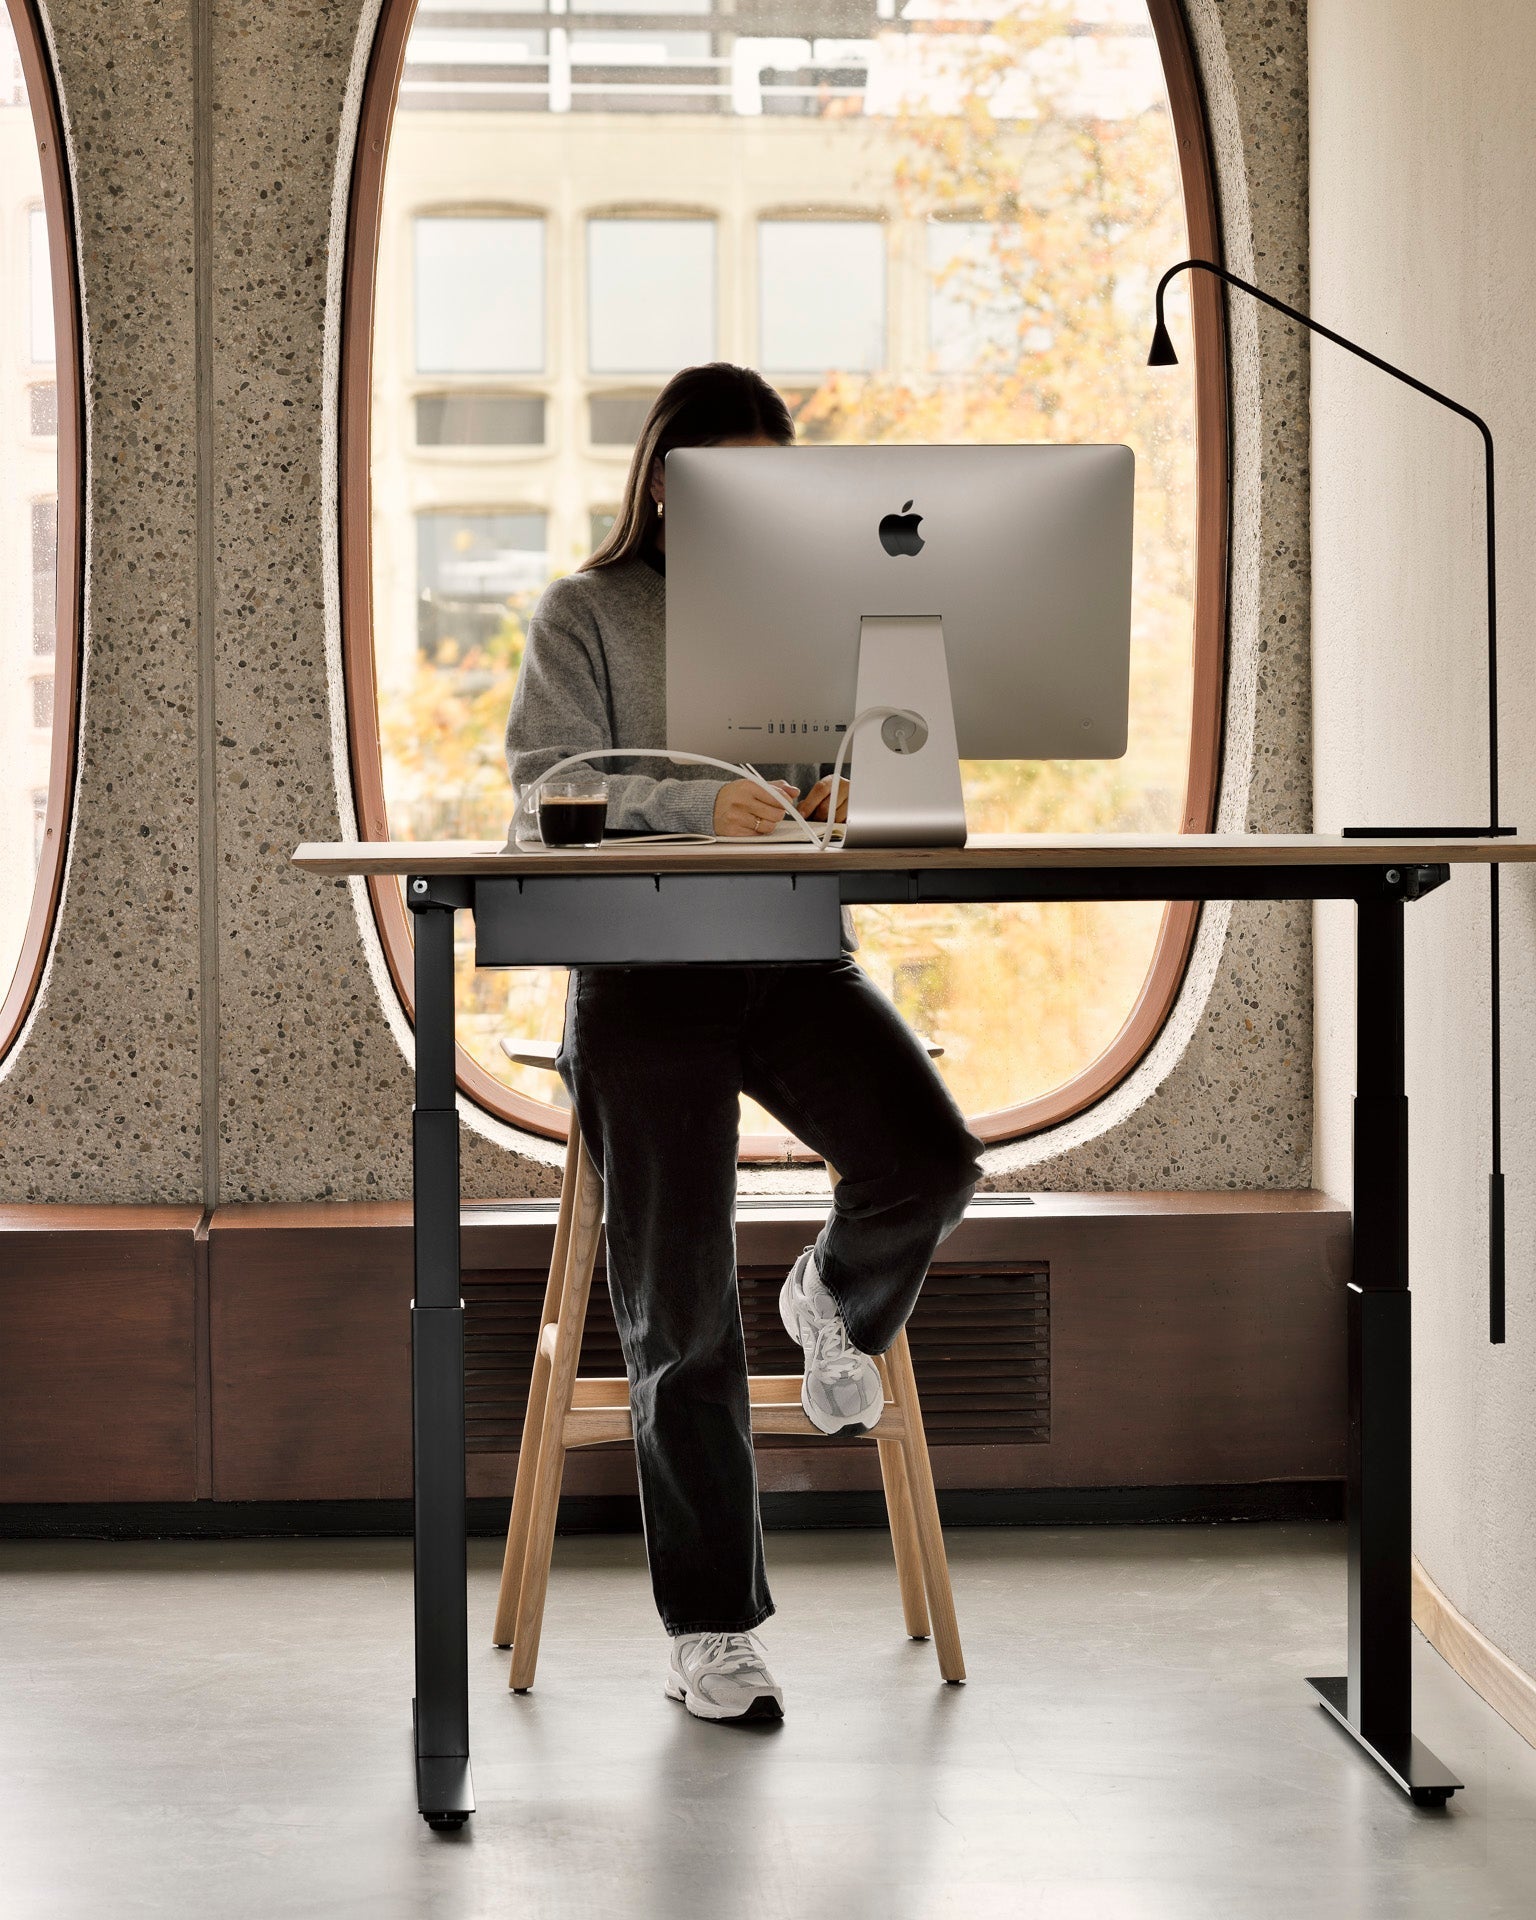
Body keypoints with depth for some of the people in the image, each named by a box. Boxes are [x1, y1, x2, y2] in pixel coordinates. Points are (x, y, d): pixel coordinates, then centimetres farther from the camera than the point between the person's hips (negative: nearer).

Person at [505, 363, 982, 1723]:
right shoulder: (586, 614, 4)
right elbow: (547, 779, -8)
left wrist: (849, 793, -8)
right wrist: (695, 802, -24)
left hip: (796, 950, 3)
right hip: (643, 961, -3)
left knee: (928, 1163, -25)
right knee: (681, 1315, -2)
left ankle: (837, 1302, 12)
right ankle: (712, 1628, 10)